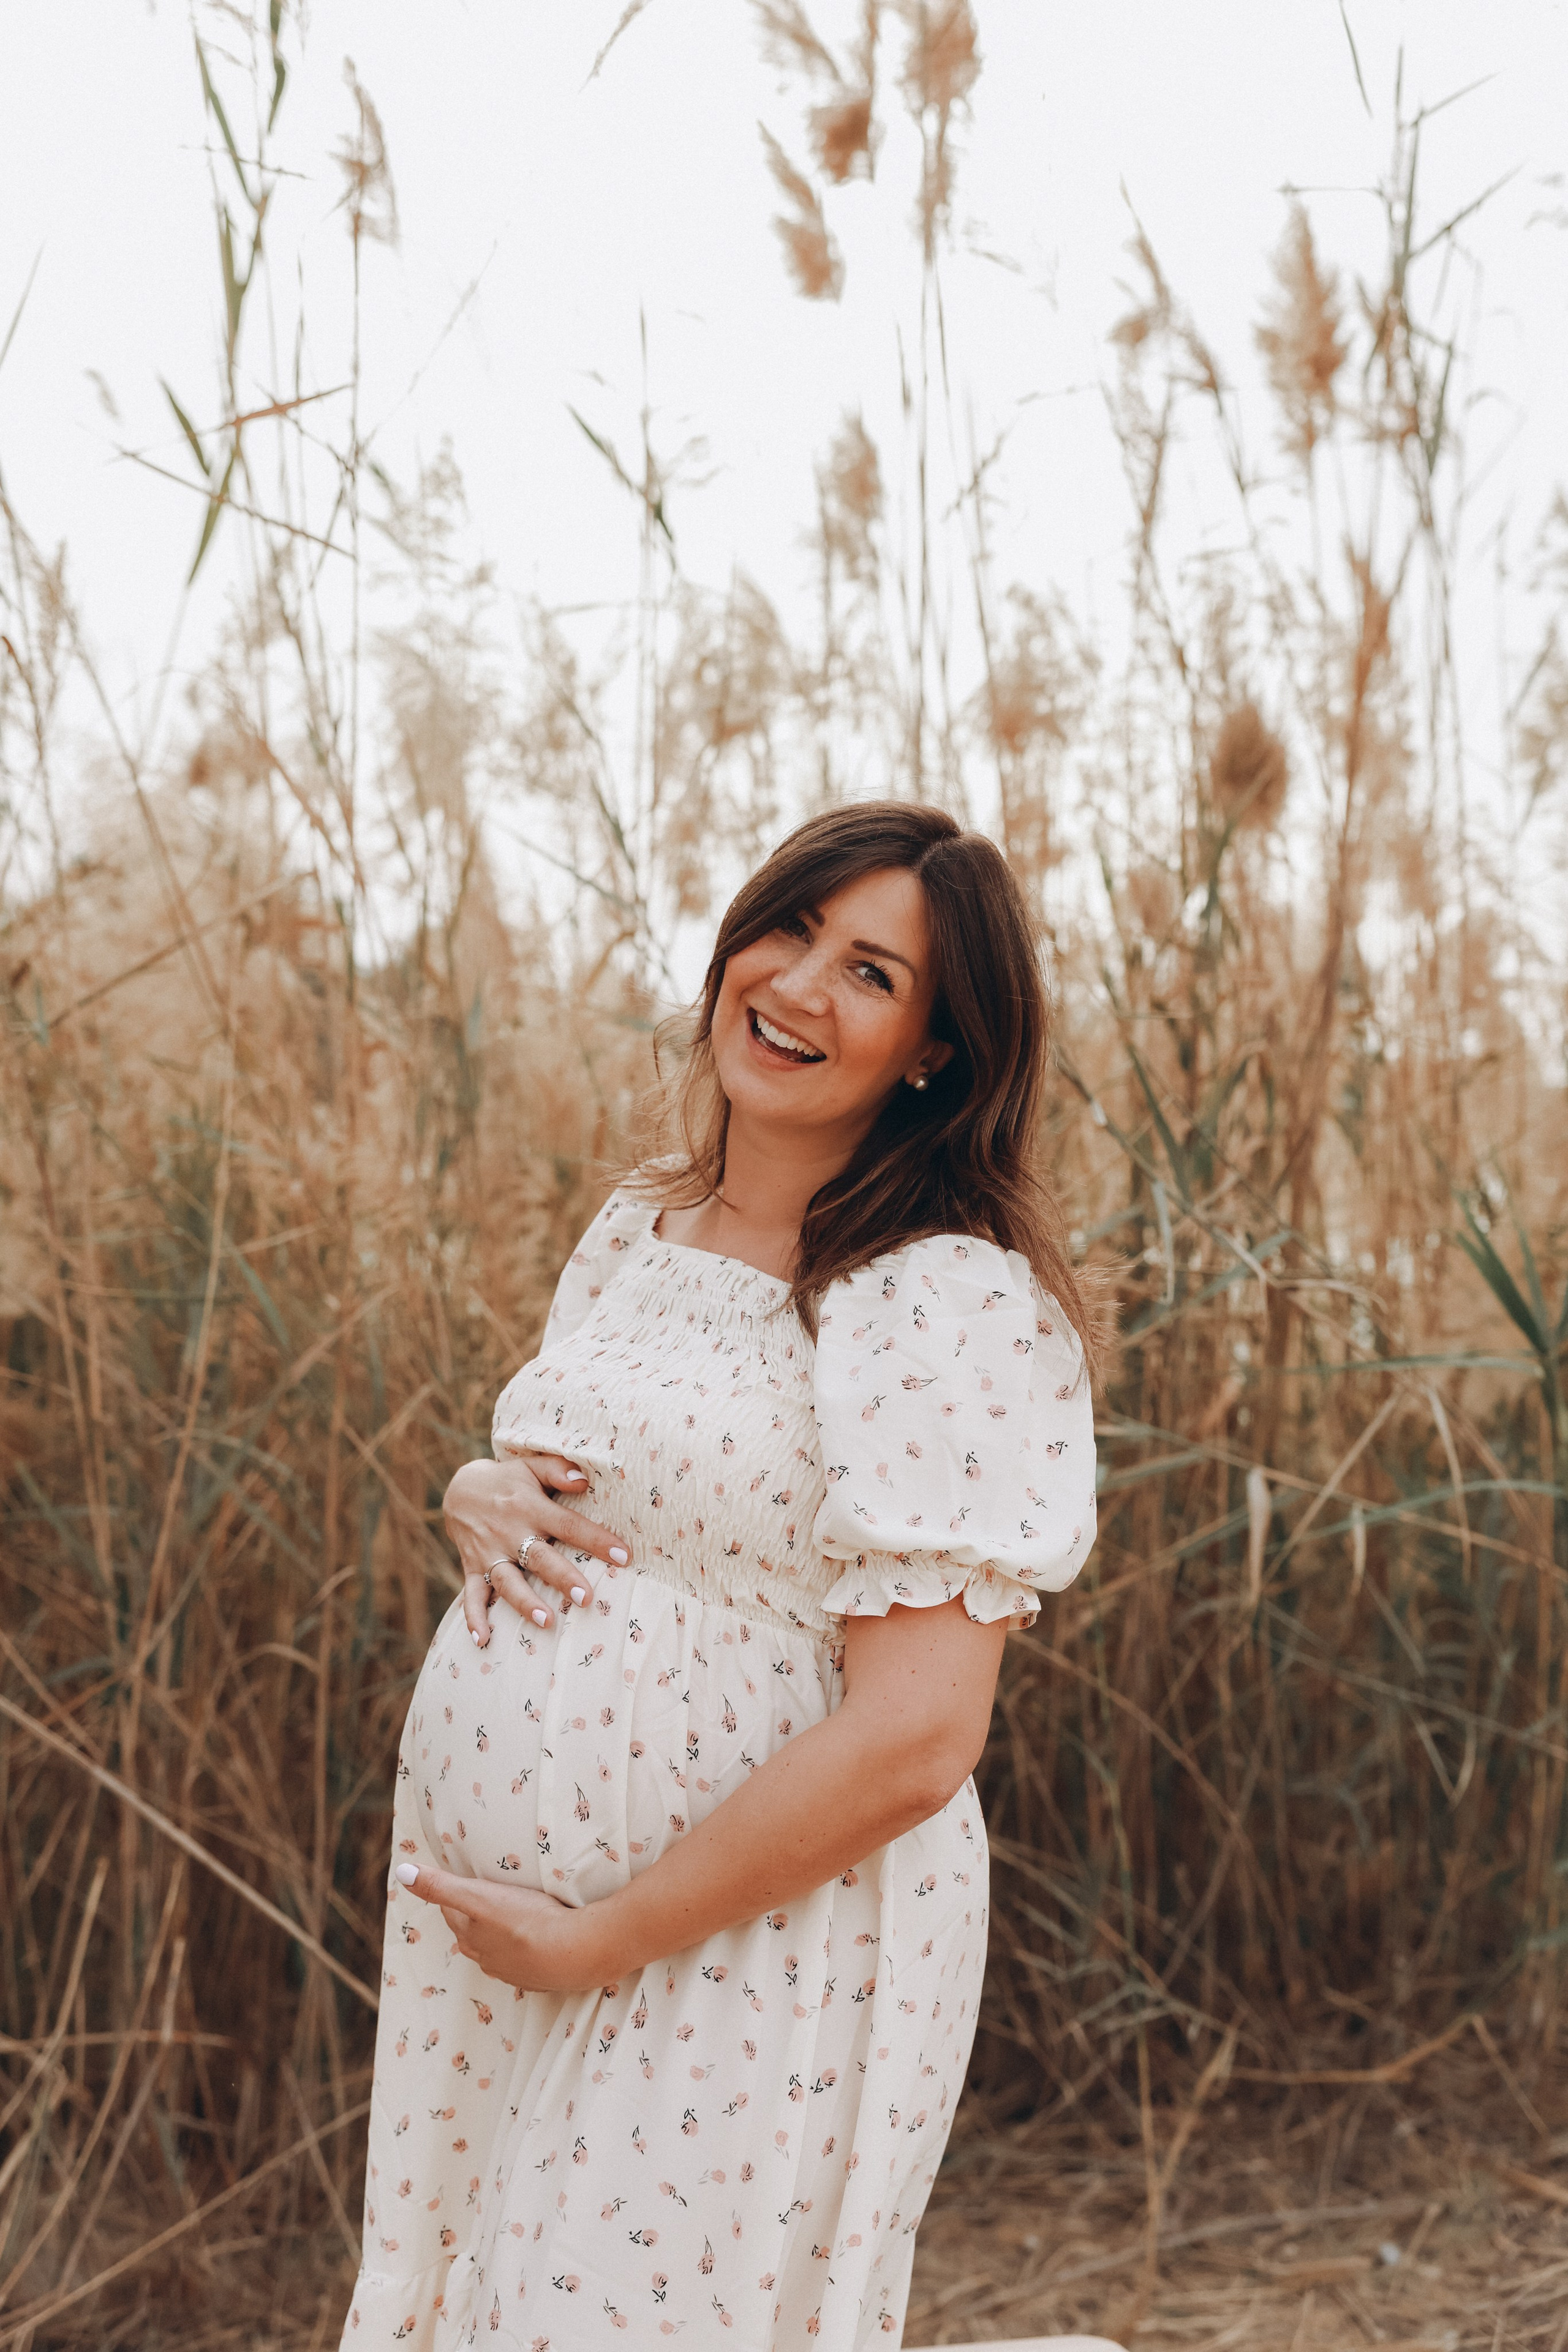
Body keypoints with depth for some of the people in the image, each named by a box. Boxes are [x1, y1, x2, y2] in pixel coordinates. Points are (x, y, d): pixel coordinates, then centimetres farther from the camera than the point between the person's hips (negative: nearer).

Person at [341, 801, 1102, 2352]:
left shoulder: (956, 1303, -17)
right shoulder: (641, 1228, 7)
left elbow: (910, 1741, -22)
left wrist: (590, 1941, -16)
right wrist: (477, 1496, -3)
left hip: (751, 1960, -7)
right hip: (477, 1904, 7)